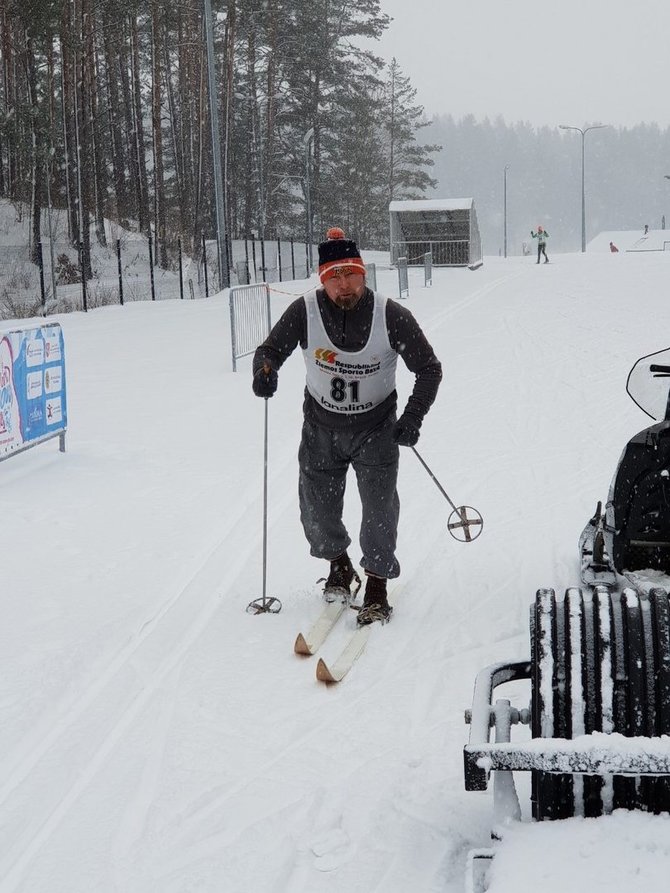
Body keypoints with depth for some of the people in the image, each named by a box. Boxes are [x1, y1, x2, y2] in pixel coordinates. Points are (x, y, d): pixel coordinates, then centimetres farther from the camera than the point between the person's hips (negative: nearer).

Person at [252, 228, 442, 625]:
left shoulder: (392, 316, -19)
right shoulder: (305, 311, -17)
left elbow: (429, 369, -8)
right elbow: (270, 349, -3)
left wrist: (413, 419, -18)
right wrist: (265, 371, -27)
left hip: (376, 428, -2)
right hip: (321, 428, 2)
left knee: (380, 508, -7)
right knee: (317, 512, 10)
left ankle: (378, 587, 11)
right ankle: (339, 565, 39)